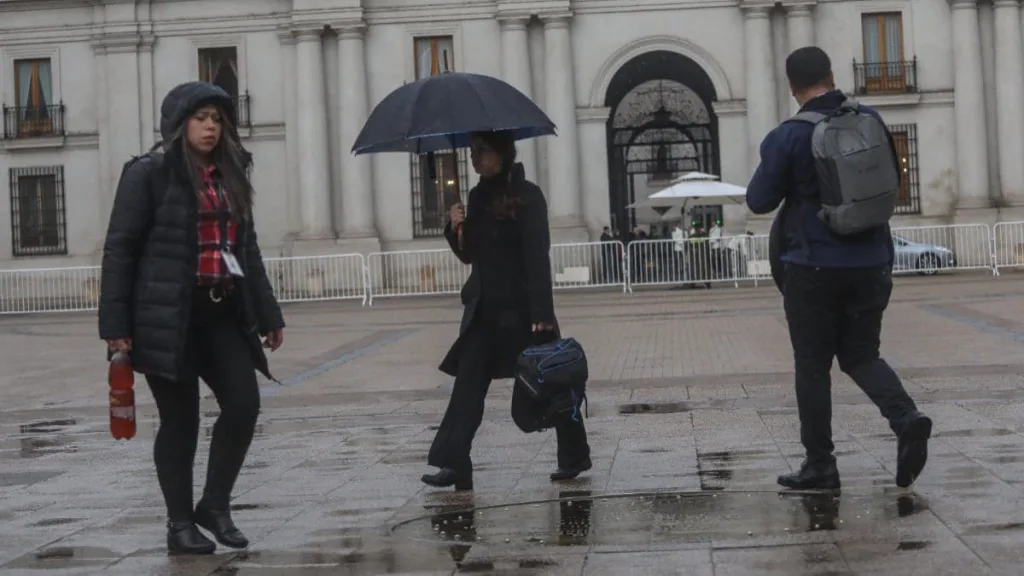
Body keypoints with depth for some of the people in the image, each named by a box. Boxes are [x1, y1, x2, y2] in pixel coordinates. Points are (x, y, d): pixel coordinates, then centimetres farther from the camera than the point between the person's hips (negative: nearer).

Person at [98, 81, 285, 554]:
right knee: (180, 420, 1)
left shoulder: (228, 176, 15)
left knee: (244, 404, -2)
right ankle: (180, 524, 16)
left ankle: (215, 506, 16)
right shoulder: (149, 174, -5)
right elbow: (119, 249, -7)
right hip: (168, 318, -6)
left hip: (223, 315, 6)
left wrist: (268, 314, 16)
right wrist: (115, 324, -14)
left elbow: (247, 249, 20)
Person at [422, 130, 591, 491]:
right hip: (485, 307, 6)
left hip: (522, 307, -6)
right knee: (468, 384, -3)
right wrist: (456, 229, -5)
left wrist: (542, 314, -21)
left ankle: (575, 456, 22)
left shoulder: (527, 196, -11)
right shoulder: (478, 196, 10)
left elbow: (538, 257, -16)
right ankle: (453, 464, -6)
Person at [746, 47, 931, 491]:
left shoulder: (787, 137, -12)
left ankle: (820, 465, 10)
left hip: (814, 266, -4)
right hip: (871, 262, 4)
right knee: (861, 354, 15)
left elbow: (759, 201, -5)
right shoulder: (870, 120, 3)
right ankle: (906, 418, -9)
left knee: (813, 366, 6)